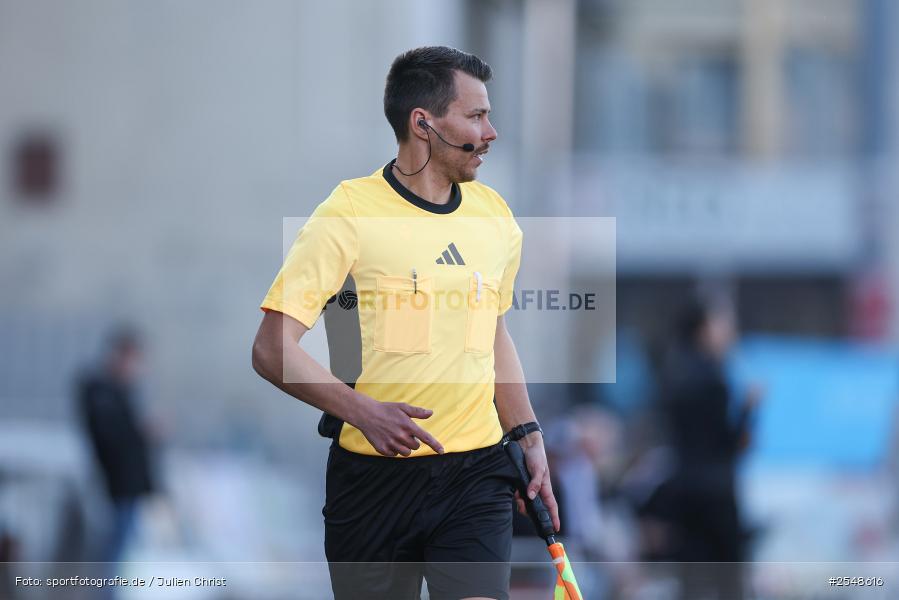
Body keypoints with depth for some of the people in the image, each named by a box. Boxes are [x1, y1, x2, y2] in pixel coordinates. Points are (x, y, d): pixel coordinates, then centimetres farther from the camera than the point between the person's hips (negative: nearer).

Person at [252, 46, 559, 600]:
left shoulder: (494, 215, 10)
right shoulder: (350, 214, -9)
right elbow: (273, 350, -12)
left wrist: (529, 438, 18)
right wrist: (363, 411, -24)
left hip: (476, 472, 4)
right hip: (372, 472, -4)